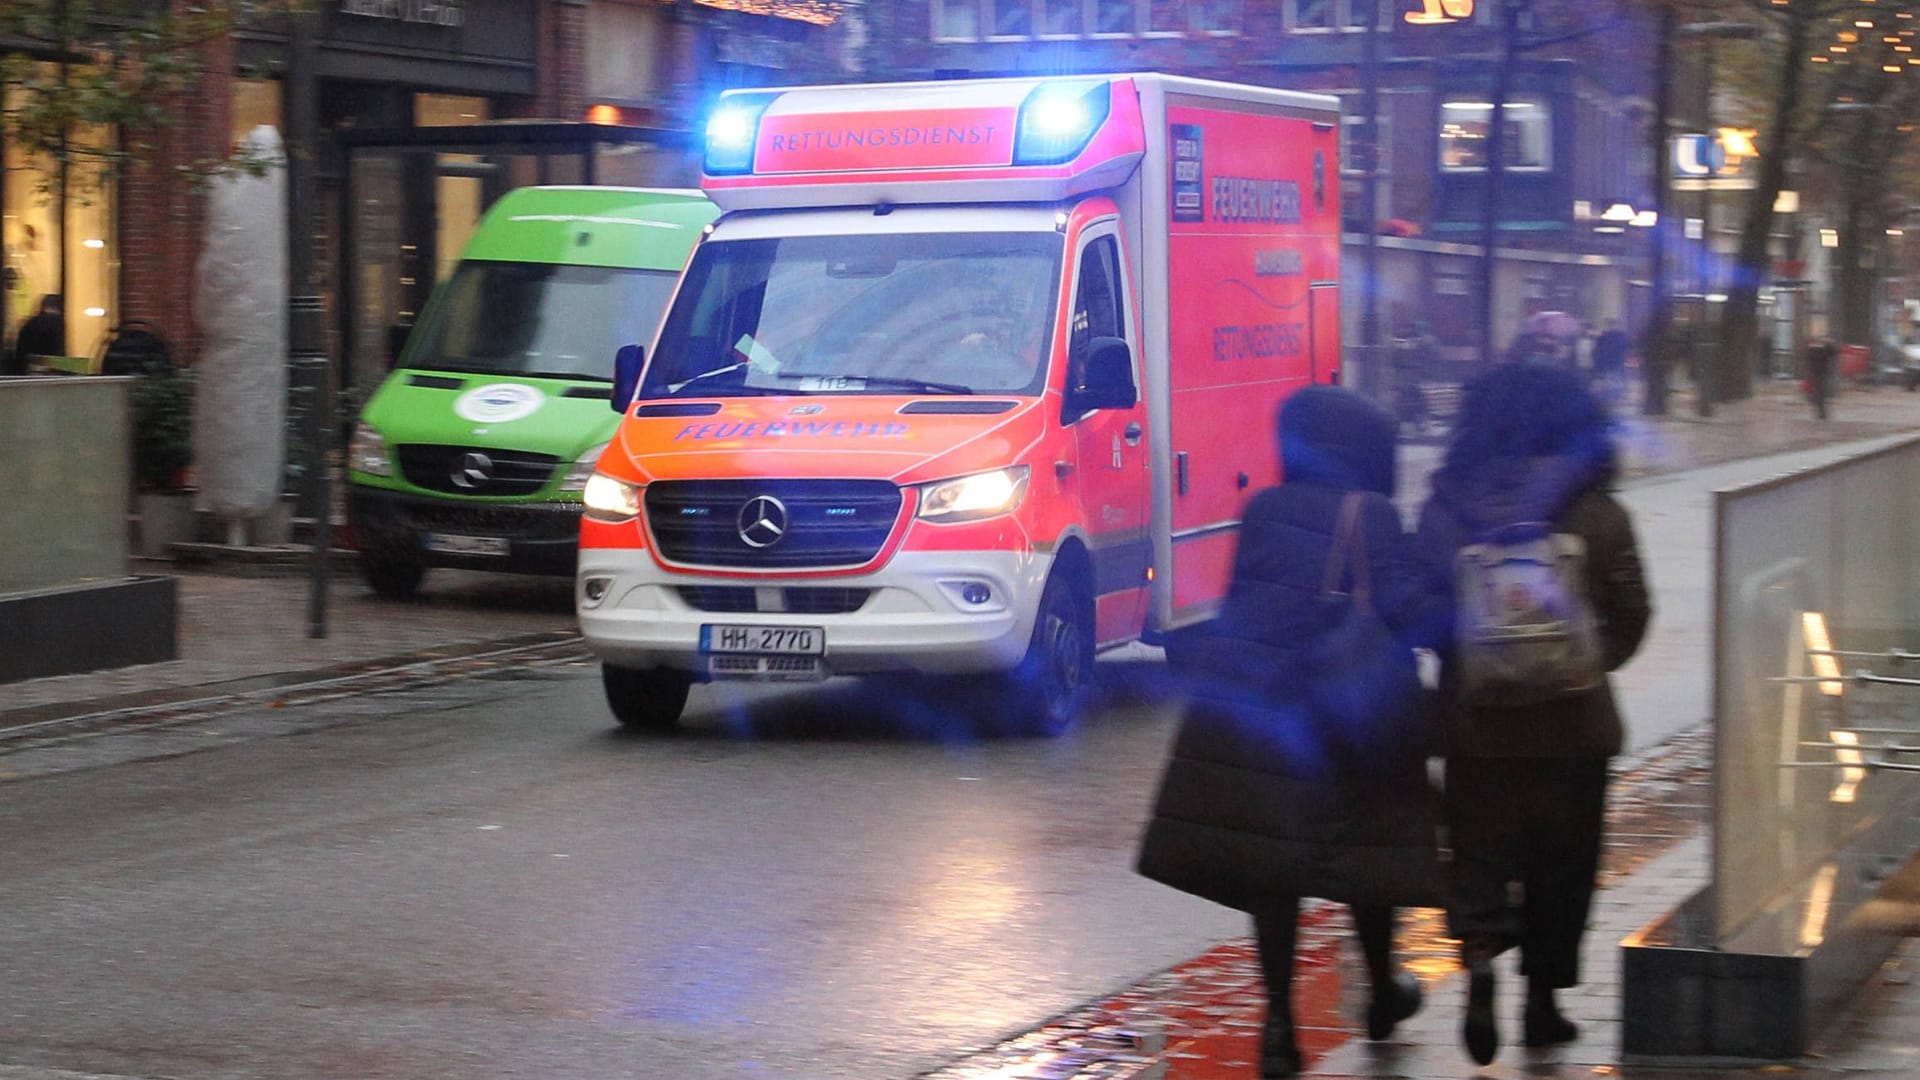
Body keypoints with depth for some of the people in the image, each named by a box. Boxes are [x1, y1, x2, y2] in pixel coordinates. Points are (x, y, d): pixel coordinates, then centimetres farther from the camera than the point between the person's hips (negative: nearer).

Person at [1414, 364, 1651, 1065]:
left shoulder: (1445, 508, -4)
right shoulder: (1596, 514, -7)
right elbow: (1628, 618, 0)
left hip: (1473, 718, 1)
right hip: (1570, 720, -1)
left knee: (1478, 851, 9)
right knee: (1561, 863, 13)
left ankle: (1478, 956, -17)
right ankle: (1543, 1000, 18)